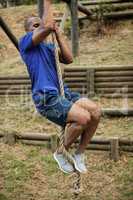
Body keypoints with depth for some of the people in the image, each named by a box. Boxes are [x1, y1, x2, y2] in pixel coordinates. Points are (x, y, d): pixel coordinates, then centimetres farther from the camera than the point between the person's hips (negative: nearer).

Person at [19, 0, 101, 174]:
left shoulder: (50, 47, 24)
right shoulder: (25, 42, 2)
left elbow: (69, 59, 5)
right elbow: (47, 26, -15)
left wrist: (57, 31, 9)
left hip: (62, 93, 7)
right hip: (46, 98, -7)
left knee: (96, 111, -13)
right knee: (83, 117, -26)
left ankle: (79, 154, 3)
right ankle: (61, 153, -1)